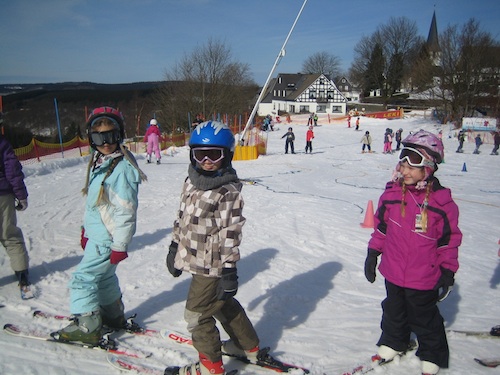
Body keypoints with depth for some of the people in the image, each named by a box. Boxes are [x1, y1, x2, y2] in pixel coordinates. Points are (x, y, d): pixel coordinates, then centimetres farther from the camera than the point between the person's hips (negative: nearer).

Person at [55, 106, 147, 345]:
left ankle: (87, 328, 13)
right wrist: (86, 229, 21)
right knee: (103, 275, 21)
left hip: (107, 237, -9)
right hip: (96, 233, 9)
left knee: (83, 279, -1)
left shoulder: (123, 167, -22)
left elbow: (125, 210, -23)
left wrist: (120, 245, -20)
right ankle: (113, 316, 39)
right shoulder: (98, 161, 7)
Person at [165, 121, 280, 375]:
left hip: (212, 265, -9)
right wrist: (175, 247, 19)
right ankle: (250, 347, 43)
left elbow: (231, 232, -20)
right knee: (225, 305, 23)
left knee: (196, 314, 4)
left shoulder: (229, 191, -19)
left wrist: (228, 270, -19)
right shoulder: (191, 182, 5)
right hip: (194, 258, 9)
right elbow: (182, 217, 14)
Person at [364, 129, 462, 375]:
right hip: (393, 272, 3)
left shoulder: (442, 202, -15)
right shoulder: (391, 194, -7)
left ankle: (432, 355, 40)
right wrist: (372, 254, 8)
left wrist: (448, 273, -3)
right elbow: (381, 227, 4)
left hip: (424, 278, -3)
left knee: (424, 318, 16)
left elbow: (449, 240, -6)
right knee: (394, 311, 24)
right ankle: (393, 342, 49)